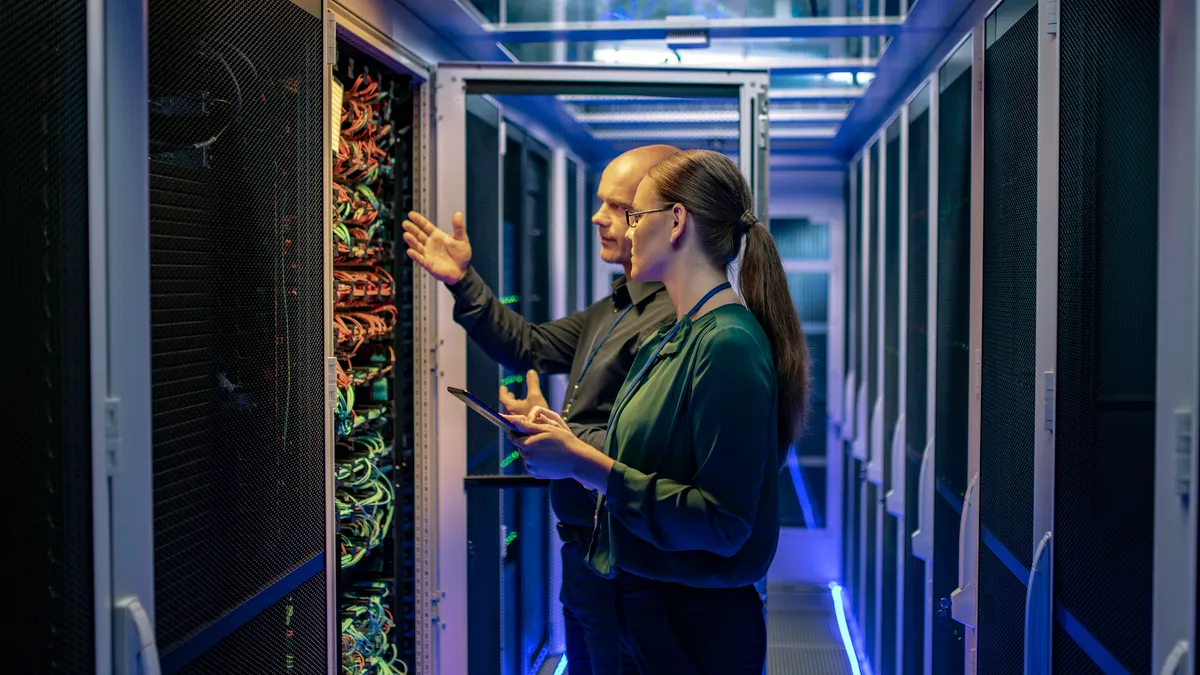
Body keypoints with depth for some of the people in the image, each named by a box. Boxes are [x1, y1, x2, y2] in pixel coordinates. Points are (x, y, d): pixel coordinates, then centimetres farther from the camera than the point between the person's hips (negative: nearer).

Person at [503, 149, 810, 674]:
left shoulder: (728, 344, -21)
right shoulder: (665, 341, 8)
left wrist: (586, 464, -24)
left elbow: (723, 523, -25)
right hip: (646, 608, 8)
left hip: (699, 630, -8)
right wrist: (567, 442, -2)